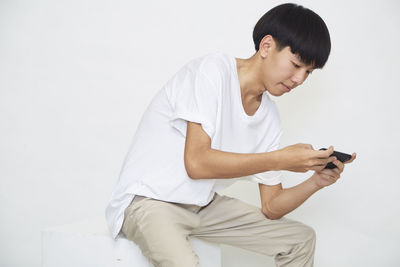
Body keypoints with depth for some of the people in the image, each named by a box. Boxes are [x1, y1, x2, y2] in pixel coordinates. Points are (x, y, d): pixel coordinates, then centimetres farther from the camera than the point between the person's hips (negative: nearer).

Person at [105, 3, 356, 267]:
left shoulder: (269, 118, 4)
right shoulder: (214, 69, -16)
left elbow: (270, 208, 6)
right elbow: (197, 162, -26)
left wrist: (317, 181, -12)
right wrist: (281, 159, -24)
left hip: (204, 205, 8)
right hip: (148, 200, -7)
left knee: (301, 238, 8)